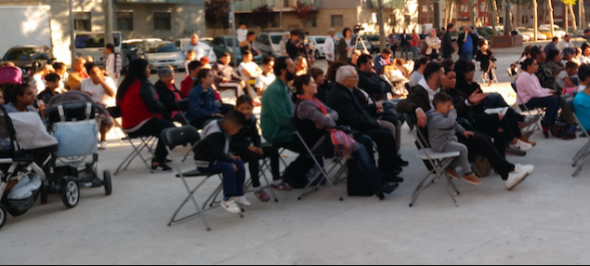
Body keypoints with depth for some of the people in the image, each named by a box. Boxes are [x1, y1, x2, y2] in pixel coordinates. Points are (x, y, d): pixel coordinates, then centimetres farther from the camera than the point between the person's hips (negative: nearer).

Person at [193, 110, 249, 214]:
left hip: (214, 158, 10)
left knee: (239, 163, 1)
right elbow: (218, 154, -26)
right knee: (228, 167, -29)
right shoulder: (215, 135, -27)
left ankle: (238, 194, 9)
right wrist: (231, 161, -16)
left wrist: (230, 156, 3)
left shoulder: (222, 129, 4)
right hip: (205, 162, -10)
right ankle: (227, 200, -20)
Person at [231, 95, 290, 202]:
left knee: (273, 151, -3)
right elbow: (231, 143, -21)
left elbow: (256, 136, 10)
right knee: (253, 156, -36)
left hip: (249, 148, 7)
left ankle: (276, 181, 9)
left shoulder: (252, 119, 2)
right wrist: (248, 147, -28)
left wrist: (258, 147, -11)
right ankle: (257, 188, -27)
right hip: (236, 152, -7)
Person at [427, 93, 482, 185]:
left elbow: (455, 124, 28)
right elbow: (449, 122, -37)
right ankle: (467, 173, -12)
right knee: (462, 148, -24)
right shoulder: (435, 118, -21)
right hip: (441, 144, -11)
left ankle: (451, 167, 19)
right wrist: (452, 111, -22)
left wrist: (463, 131, 16)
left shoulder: (444, 115, 16)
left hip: (450, 140, 11)